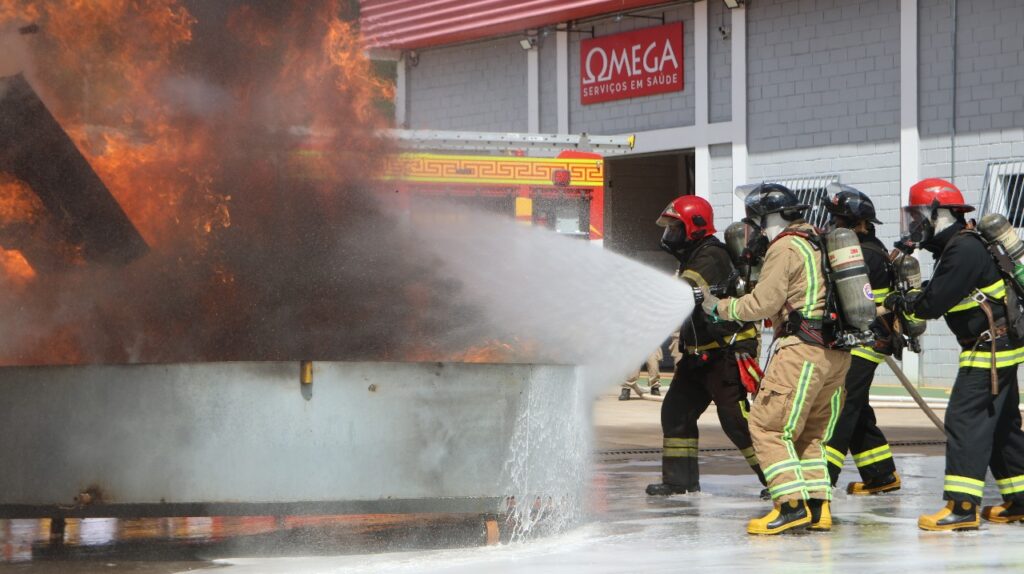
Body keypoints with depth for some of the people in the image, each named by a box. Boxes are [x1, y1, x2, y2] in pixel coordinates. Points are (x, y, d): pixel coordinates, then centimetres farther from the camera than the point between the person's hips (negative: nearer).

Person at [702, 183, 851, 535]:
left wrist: (720, 308, 4)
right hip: (837, 352, 9)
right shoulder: (816, 243, 19)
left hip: (803, 348, -9)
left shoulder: (785, 248, -8)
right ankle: (818, 506, 11)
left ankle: (793, 505, -15)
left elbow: (762, 304, -10)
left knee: (767, 425, -7)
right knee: (809, 432, 16)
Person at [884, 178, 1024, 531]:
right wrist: (910, 299, 2)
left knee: (965, 420, -12)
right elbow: (940, 295, 19)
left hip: (988, 349, -11)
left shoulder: (964, 250, -19)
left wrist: (904, 302, -2)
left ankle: (961, 507, -16)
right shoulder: (958, 245, 13)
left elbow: (934, 303, -21)